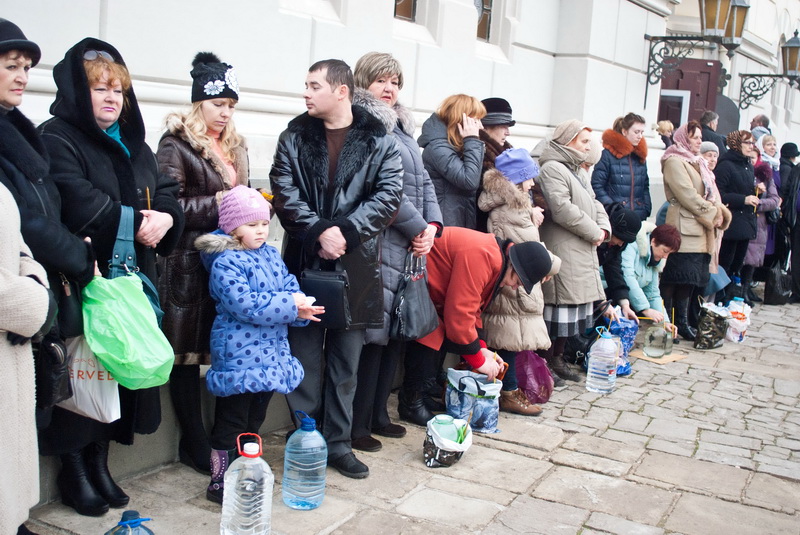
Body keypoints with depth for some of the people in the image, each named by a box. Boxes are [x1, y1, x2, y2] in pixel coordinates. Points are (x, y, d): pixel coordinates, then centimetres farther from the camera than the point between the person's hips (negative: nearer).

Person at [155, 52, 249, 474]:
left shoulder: (234, 146, 19)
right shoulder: (176, 145, -3)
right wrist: (216, 204, -10)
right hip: (190, 264, -6)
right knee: (187, 354, 1)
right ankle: (195, 446, 12)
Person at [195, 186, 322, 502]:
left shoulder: (271, 255, 11)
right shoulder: (225, 262, -14)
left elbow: (291, 286, 9)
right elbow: (244, 303, -24)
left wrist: (302, 307, -14)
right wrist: (290, 305, -24)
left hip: (270, 352, 8)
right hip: (238, 355, -8)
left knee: (255, 418, 19)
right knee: (231, 422, 1)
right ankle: (220, 483, 13)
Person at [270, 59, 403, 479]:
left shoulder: (379, 141, 2)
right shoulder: (294, 137, 6)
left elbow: (389, 195, -7)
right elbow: (285, 192, -4)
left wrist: (344, 231, -17)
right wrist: (319, 232, -18)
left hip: (355, 265, 0)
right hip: (304, 261, 1)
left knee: (345, 361, 10)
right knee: (304, 358, 5)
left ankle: (337, 442, 22)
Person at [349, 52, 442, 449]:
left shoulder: (403, 128, 22)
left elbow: (424, 183, 18)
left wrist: (432, 226, 2)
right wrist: (418, 227, -9)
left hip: (412, 247, 9)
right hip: (379, 246, -9)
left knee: (397, 331, 12)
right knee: (373, 333, -6)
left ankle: (378, 414, 24)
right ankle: (357, 426, 4)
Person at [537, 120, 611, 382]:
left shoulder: (578, 171, 23)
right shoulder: (552, 168, -11)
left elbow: (593, 203, 23)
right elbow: (562, 209, -21)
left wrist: (603, 228, 3)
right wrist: (593, 232, -13)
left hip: (583, 250, 10)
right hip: (562, 250, -10)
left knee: (575, 304, 13)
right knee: (560, 301, -8)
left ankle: (558, 356, 23)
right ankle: (546, 361, 2)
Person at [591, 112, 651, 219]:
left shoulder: (640, 156, 15)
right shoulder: (608, 154, -3)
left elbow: (645, 186, 19)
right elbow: (597, 186, -6)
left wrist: (646, 210, 6)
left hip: (639, 216, 5)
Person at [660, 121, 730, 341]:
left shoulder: (699, 163, 22)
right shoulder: (674, 162, -7)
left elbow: (712, 191, 17)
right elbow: (688, 195, -14)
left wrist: (720, 213, -1)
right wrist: (712, 215, -11)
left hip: (702, 229, 9)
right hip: (684, 228, -9)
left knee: (690, 277, 10)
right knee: (675, 277, -7)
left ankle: (682, 322, 16)